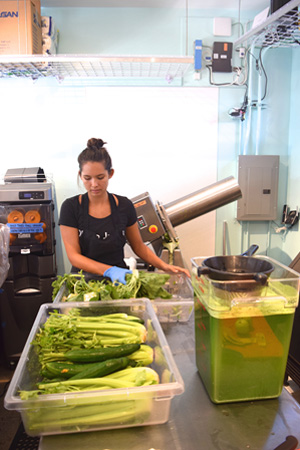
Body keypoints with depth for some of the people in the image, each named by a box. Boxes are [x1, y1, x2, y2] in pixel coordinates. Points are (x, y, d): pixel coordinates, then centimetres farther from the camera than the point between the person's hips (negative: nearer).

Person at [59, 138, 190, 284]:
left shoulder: (124, 205, 3)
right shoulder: (71, 207, -4)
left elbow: (138, 246, 13)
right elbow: (73, 256, -7)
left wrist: (164, 266, -2)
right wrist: (109, 270, -22)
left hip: (120, 279, 2)